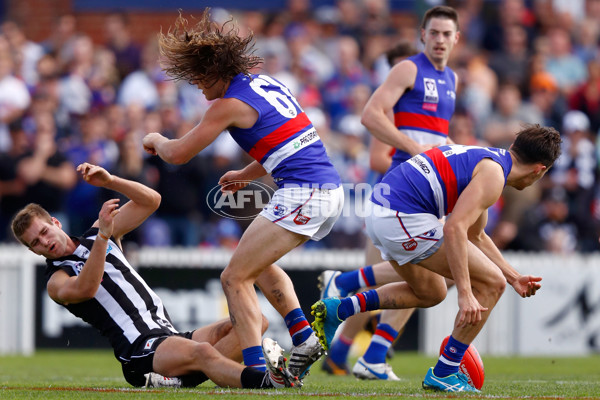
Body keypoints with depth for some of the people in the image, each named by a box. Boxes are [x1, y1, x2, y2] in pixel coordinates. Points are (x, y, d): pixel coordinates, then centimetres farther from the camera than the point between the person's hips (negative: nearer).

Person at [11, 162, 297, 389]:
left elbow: (151, 201, 14)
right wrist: (103, 237, -29)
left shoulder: (94, 235, 22)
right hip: (139, 351, -7)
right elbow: (86, 289, -21)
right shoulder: (56, 281, 5)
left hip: (170, 333, 7)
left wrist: (109, 180, -1)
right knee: (201, 352, -37)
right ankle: (265, 380, -62)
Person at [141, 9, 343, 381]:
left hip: (301, 196, -9)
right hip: (331, 188, 9)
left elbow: (178, 153, -1)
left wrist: (157, 140, 21)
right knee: (258, 262, 29)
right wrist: (247, 175, 38)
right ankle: (304, 338, 17)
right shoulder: (267, 83, 17)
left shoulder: (230, 103, -8)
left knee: (235, 277, -4)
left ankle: (257, 370, -15)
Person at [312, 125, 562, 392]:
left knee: (431, 293, 30)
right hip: (405, 219, -10)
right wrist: (464, 294, -23)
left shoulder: (483, 159, 22)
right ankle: (443, 374, 3)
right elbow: (454, 229, -22)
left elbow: (475, 236, 34)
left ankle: (336, 310, 19)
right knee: (491, 284, -1)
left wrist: (514, 277, 34)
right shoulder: (493, 173, -9)